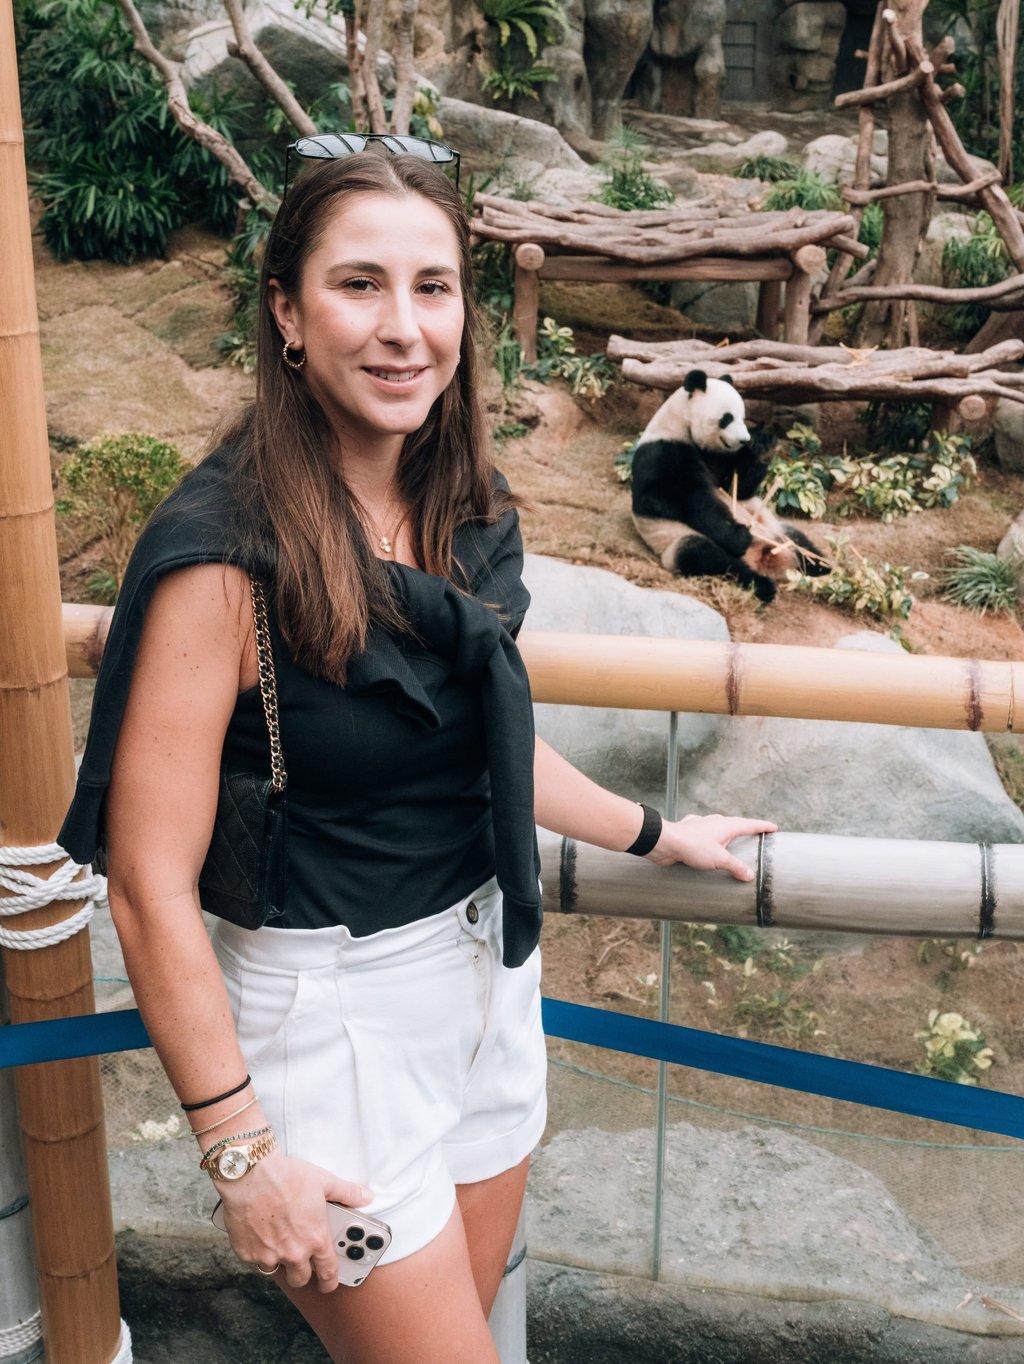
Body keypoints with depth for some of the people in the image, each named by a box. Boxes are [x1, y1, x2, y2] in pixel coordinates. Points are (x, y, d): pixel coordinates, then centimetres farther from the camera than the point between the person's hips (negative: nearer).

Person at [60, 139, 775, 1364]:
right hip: (326, 1010, -7)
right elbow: (150, 889, -20)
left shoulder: (463, 512, 0)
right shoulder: (226, 549, -22)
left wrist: (654, 837, 22)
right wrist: (241, 1153, -18)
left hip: (487, 964, 7)